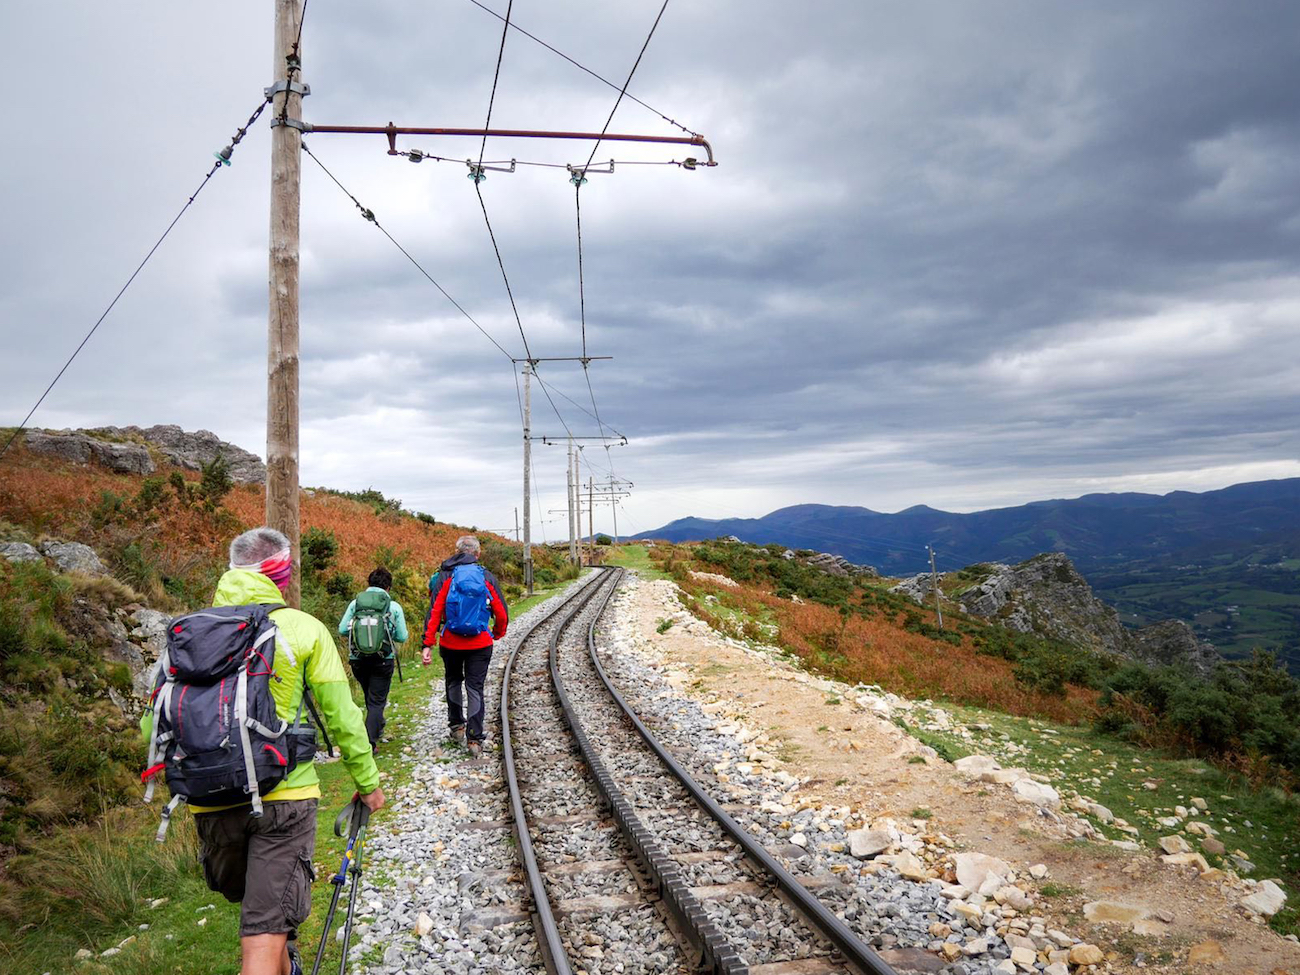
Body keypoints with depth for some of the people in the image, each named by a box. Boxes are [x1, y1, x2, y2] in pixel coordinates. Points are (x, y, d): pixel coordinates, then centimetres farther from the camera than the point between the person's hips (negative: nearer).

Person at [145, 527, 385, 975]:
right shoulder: (304, 629, -4)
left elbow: (155, 724, 6)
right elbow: (342, 717, -2)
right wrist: (367, 780, 10)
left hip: (211, 800, 4)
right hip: (283, 795, -3)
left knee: (253, 900, 27)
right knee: (265, 931, -1)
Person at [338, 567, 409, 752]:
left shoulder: (355, 603, -1)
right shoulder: (394, 606, -5)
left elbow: (342, 630, -3)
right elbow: (402, 637, -3)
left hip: (358, 660, 2)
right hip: (383, 660, -2)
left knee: (370, 696, 24)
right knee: (377, 700, 4)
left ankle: (377, 725, 43)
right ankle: (370, 741, -7)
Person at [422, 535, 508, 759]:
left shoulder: (445, 577, -4)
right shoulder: (487, 578, -1)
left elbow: (434, 612, -10)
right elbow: (502, 614, 3)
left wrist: (428, 644, -10)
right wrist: (497, 634, 23)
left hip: (450, 643, 0)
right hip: (480, 644, 0)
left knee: (454, 682, 24)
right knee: (475, 689, 4)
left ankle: (457, 725, 32)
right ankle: (474, 740, -1)